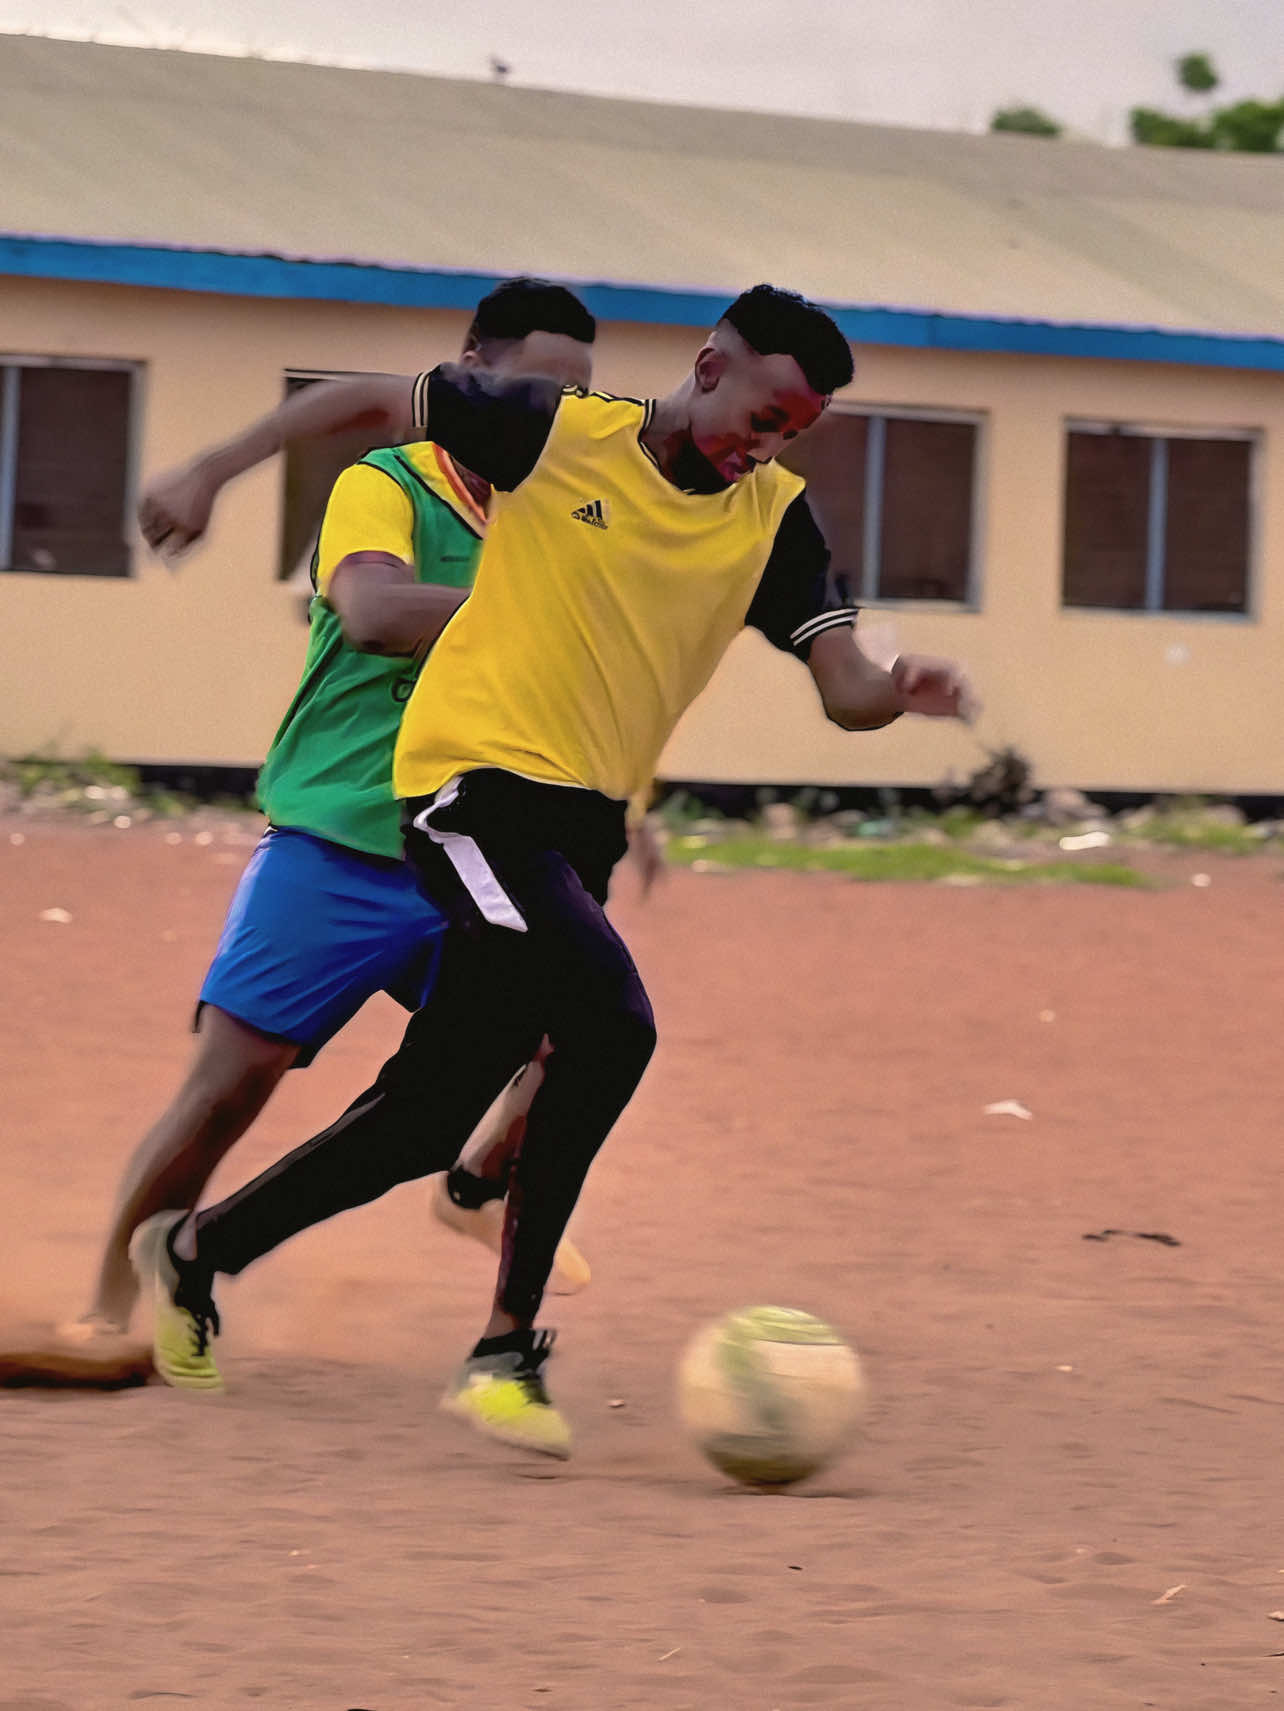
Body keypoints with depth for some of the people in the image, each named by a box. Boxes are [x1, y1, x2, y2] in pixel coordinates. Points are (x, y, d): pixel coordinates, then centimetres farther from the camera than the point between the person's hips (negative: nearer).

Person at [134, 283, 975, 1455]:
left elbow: (844, 690, -5)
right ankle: (507, 1348, -18)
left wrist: (900, 692, -28)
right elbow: (374, 399, 3)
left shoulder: (776, 518, 3)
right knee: (609, 1024, -26)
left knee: (426, 1122, 7)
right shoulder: (561, 434, -7)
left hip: (583, 824, 6)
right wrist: (212, 475, 1)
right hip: (478, 776, -6)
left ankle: (195, 1251, 30)